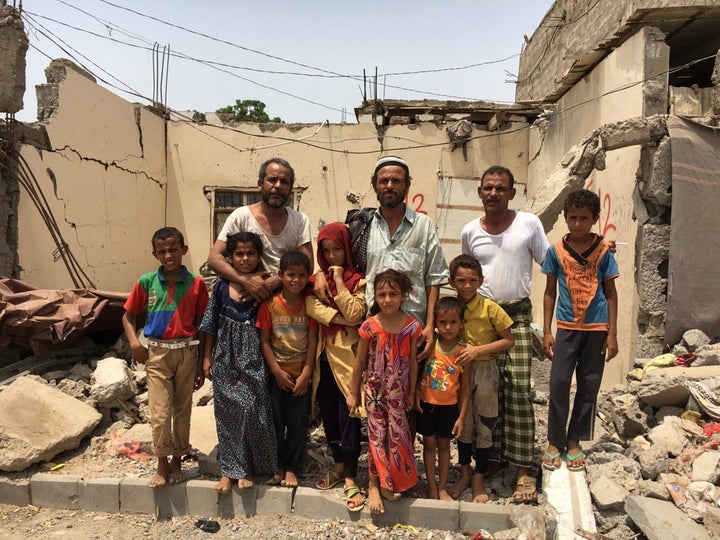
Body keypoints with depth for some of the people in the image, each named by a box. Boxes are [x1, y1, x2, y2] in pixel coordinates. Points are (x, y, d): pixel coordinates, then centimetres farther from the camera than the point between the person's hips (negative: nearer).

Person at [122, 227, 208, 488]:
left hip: (186, 352, 0)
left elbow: (201, 326, 2)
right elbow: (128, 316, 9)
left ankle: (177, 461, 29)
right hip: (157, 353, 0)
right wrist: (134, 342, -9)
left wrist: (201, 363, 3)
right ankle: (162, 465, 20)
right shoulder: (146, 282, -1)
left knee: (182, 409, 11)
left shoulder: (196, 284, -4)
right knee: (160, 412, 1)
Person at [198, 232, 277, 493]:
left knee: (252, 408, -2)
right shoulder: (222, 286, 2)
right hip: (226, 357, 2)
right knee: (227, 411, 6)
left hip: (253, 357, -2)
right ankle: (230, 469, 19)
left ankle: (248, 469, 17)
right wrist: (207, 357, 6)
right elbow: (211, 324, 6)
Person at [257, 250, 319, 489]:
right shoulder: (270, 304, -7)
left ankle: (291, 468, 22)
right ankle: (277, 466, 25)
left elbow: (312, 341, -5)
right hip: (276, 374, 0)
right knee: (275, 420, 8)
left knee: (298, 422, 6)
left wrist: (306, 374, -9)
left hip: (301, 375, 0)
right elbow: (265, 341, -6)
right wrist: (277, 372, -9)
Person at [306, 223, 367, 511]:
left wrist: (339, 281, -13)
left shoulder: (358, 280, -2)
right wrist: (340, 319, -16)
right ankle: (339, 465, 31)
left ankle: (350, 478, 7)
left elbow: (354, 314, -15)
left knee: (348, 416, -2)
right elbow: (312, 306, -8)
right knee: (329, 415, 14)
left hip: (347, 355, -4)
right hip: (323, 356, 5)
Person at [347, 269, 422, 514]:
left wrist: (411, 393, 6)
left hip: (399, 391, 2)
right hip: (375, 390, -1)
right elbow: (360, 362, -1)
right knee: (377, 434, 2)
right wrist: (353, 393, 3)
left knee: (397, 434, 9)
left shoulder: (412, 326, -7)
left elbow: (412, 362, 2)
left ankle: (390, 482, 27)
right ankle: (374, 484, 17)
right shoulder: (370, 326, -10)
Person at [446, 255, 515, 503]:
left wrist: (478, 350, -19)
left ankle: (479, 479, 25)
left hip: (484, 371, -3)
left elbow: (508, 340, -10)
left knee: (484, 427, 8)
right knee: (463, 424, 14)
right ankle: (464, 473, 31)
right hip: (458, 371, 3)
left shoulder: (490, 308, -14)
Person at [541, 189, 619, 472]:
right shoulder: (556, 250, 1)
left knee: (589, 386, 7)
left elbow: (611, 293, 3)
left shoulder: (603, 250, 0)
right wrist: (546, 332, 1)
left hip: (597, 328, 0)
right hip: (567, 326, 0)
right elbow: (550, 292, 5)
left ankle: (575, 441, 21)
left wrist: (612, 334, -1)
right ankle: (554, 441, 12)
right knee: (558, 383, -3)